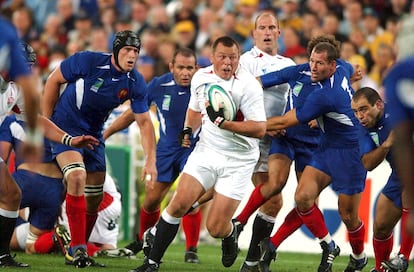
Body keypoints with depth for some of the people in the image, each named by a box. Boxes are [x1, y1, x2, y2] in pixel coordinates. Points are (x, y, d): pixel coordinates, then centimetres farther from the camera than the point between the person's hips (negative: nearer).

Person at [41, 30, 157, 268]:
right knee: (77, 177, -26)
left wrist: (150, 160, -13)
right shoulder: (88, 61, -21)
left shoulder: (136, 83, -10)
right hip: (64, 128, -5)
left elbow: (144, 122, -4)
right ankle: (77, 247, -21)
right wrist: (45, 121, -4)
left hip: (93, 133, 5)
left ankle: (77, 250, 23)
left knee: (95, 198, 5)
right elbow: (54, 80, -8)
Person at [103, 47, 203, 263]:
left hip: (193, 148, -3)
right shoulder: (158, 86, -11)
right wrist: (104, 134, 5)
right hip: (166, 148, 3)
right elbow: (132, 114, 3)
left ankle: (191, 249, -5)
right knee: (151, 199, 5)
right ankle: (142, 240, 32)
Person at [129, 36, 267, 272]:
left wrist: (223, 122, -29)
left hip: (238, 161, -4)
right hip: (207, 150, 4)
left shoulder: (248, 85, -17)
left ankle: (232, 232, 30)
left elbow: (260, 129, -23)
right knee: (179, 204, -11)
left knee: (216, 228, -8)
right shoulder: (201, 77, 2)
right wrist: (188, 130, 3)